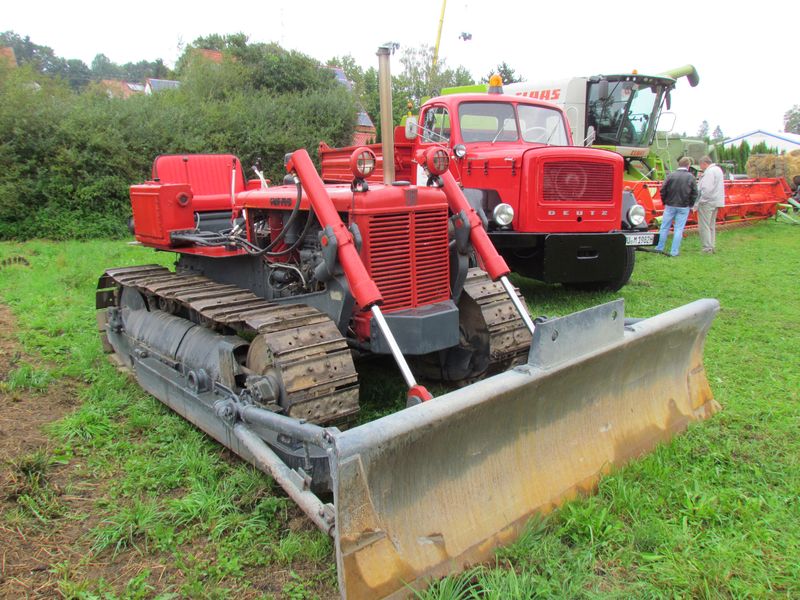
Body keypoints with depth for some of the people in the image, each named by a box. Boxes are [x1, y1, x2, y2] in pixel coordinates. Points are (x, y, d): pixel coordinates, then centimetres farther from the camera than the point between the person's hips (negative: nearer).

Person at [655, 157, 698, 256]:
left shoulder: (671, 175, -5)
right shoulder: (691, 177, -5)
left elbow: (663, 190, -4)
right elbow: (694, 193, -4)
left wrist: (665, 202, 10)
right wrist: (690, 205, 10)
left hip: (670, 206, 1)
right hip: (683, 207, -1)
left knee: (664, 227, 10)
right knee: (679, 229, 3)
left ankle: (659, 247, 15)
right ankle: (674, 251, 4)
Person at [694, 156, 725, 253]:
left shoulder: (709, 172, -16)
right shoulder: (718, 169, 16)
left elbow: (707, 189, -22)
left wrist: (698, 204, -17)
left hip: (707, 202, -10)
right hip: (716, 202, 10)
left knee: (704, 226, -5)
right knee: (711, 226, 16)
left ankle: (707, 248, -5)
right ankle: (712, 247, 21)